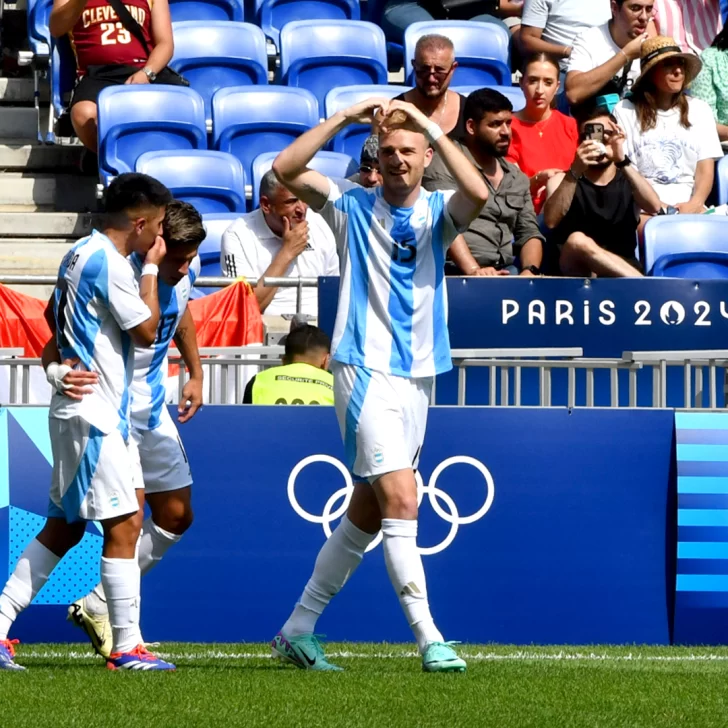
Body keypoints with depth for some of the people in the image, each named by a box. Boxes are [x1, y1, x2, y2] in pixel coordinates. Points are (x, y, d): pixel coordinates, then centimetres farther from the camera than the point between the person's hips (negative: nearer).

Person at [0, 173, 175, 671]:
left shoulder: (80, 254, 13)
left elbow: (54, 316, 26)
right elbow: (147, 331, -12)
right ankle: (127, 646, -6)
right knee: (124, 523, -8)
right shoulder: (110, 263, -17)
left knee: (65, 526, 12)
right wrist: (151, 269, -5)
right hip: (94, 412, -10)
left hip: (79, 410, 10)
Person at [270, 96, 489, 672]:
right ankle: (429, 639, -17)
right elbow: (286, 169, -10)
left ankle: (298, 631, 21)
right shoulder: (352, 207, 2)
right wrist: (344, 117, -12)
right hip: (366, 371, -5)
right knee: (401, 500, -16)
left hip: (418, 377, 5)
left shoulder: (438, 213, 7)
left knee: (367, 513, 10)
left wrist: (431, 126, -17)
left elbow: (477, 193, -17)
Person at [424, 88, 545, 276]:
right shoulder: (445, 165, -1)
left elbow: (529, 233, 17)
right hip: (458, 273, -6)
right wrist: (474, 271, -26)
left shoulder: (517, 178, 21)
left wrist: (530, 271, -4)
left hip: (506, 272, 6)